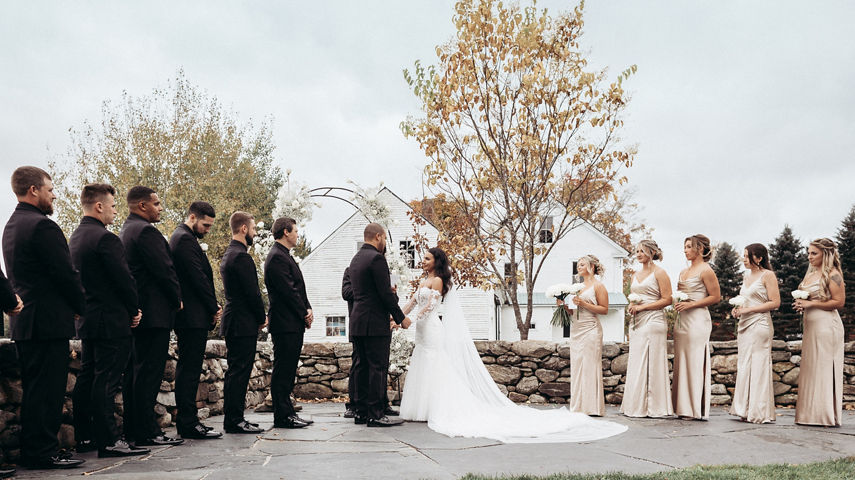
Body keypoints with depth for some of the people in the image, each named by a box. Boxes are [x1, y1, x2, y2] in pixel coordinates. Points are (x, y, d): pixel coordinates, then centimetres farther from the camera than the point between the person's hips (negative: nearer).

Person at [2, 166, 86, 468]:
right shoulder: (42, 226, -16)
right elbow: (66, 274, -16)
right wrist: (82, 307, -2)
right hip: (48, 321, -10)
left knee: (34, 389, 15)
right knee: (48, 390, -3)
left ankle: (31, 451, 21)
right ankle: (44, 452, 2)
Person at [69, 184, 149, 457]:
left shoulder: (75, 238, 13)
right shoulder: (105, 238, -17)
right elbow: (124, 279, -18)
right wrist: (134, 309, -3)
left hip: (86, 320, 10)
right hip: (111, 321, -10)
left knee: (86, 379, 14)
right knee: (106, 381, -7)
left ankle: (84, 437, 22)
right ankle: (108, 441, -3)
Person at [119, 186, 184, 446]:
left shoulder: (124, 232, 18)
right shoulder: (146, 231, -14)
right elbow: (165, 269, -18)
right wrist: (177, 299, -3)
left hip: (133, 314, 10)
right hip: (153, 313, -10)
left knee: (134, 373, 12)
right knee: (148, 373, -7)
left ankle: (132, 430, 18)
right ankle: (147, 432, -3)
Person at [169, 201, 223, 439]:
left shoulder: (182, 237, 20)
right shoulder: (185, 239, -13)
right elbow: (198, 278, -18)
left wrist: (212, 307, 11)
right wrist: (214, 309, -9)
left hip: (189, 318, 11)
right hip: (193, 317, -11)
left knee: (188, 369, 13)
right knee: (189, 369, -7)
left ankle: (187, 420, 19)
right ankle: (189, 423, -4)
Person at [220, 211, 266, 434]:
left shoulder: (228, 255, 17)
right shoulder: (242, 257, -16)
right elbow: (252, 292, -18)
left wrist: (258, 317, 15)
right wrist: (262, 318, -4)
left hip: (233, 322, 10)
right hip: (243, 323, -10)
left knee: (236, 371, 13)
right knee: (239, 371, -7)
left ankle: (233, 418, 19)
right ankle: (234, 420, -3)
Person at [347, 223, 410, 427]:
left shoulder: (355, 259, 16)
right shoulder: (376, 258, -13)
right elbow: (385, 293, -16)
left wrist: (386, 316, 21)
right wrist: (401, 317, -7)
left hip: (357, 321, 9)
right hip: (374, 323, -9)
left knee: (362, 366, 11)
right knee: (378, 368, -5)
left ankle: (361, 411, 16)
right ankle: (376, 415, -3)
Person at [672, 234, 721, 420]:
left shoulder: (705, 270, -6)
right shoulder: (683, 272, 18)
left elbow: (715, 297, -9)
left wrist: (691, 304, -15)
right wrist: (678, 302, 5)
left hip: (697, 320, -8)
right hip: (682, 320, 8)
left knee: (696, 362, -7)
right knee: (681, 363, 6)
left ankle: (698, 410, -1)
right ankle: (684, 407, 11)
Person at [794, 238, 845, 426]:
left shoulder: (832, 274, -9)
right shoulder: (810, 274, 16)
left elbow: (839, 302, -14)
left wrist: (810, 304, -16)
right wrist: (801, 303, 5)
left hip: (826, 325, -8)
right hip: (810, 325, 8)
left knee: (824, 368, -5)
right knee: (810, 369, 7)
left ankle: (830, 417, 2)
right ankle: (811, 414, 12)